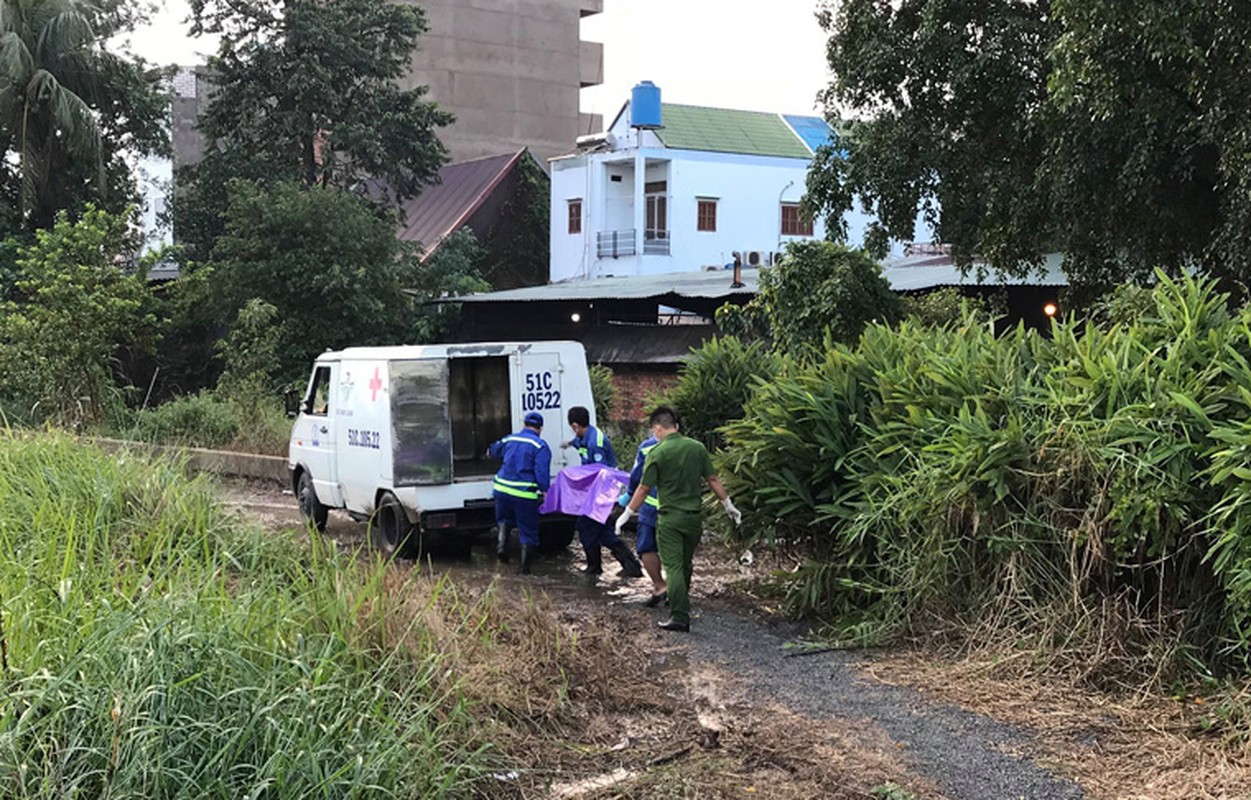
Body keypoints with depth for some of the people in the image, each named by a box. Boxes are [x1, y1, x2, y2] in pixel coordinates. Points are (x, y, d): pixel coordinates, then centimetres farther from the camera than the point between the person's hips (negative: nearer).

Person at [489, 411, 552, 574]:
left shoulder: (509, 440, 12)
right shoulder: (540, 446, -7)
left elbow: (493, 451, 34)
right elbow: (542, 473, -17)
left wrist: (489, 452, 57)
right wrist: (544, 493, -8)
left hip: (502, 489, 5)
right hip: (525, 494, -5)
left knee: (504, 518, 30)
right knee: (528, 530, 9)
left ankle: (502, 543, 5)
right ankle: (524, 567, 11)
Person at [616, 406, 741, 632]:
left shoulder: (657, 453, -11)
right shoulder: (697, 448, 1)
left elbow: (644, 489, -8)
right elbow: (713, 480, 5)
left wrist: (626, 514, 2)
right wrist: (729, 506, 16)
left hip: (669, 518, -4)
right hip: (694, 516, 4)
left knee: (673, 567, -2)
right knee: (686, 565, 18)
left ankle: (680, 617, -7)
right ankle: (679, 605, 31)